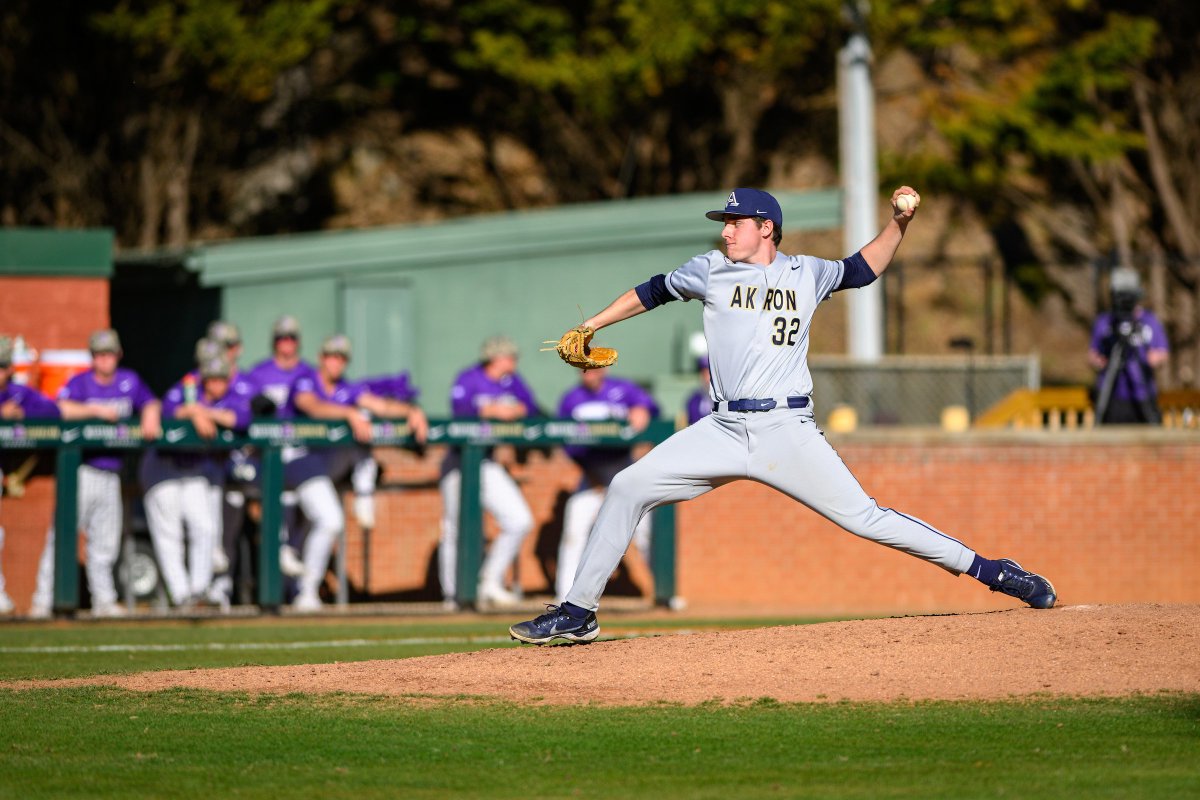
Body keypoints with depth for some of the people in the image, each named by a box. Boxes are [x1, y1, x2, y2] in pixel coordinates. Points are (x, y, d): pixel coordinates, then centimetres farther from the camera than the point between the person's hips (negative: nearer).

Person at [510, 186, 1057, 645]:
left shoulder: (806, 274, 9)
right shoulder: (711, 272, 10)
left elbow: (864, 267, 25)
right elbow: (652, 292, 23)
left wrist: (900, 221, 10)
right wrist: (588, 328, 24)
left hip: (788, 432, -2)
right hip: (723, 432, 2)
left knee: (863, 517, -10)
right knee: (628, 488, -8)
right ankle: (577, 613, 1)